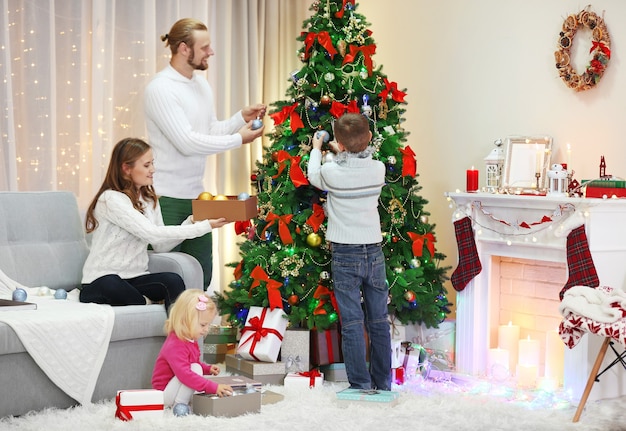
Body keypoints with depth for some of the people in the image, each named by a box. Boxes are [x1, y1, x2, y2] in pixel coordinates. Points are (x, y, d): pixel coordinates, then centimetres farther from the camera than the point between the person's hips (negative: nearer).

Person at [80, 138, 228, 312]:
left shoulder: (149, 198, 12)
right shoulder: (111, 199, -14)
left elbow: (160, 245, 7)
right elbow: (152, 233, -23)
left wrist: (192, 222, -7)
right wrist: (205, 227, -20)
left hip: (135, 278, 6)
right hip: (102, 281, -6)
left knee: (173, 281, -26)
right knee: (111, 286, -41)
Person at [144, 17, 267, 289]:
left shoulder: (202, 85, 11)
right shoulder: (161, 88, -16)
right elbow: (187, 142, -22)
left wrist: (241, 118, -1)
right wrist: (238, 140, -16)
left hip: (196, 195, 8)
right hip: (167, 198, -8)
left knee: (202, 276, 12)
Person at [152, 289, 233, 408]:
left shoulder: (190, 340, 6)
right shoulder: (175, 346, -28)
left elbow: (196, 362, 26)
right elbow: (185, 375, -39)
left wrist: (208, 368, 4)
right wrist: (214, 387, -42)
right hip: (164, 392, -11)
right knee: (195, 368, -25)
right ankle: (179, 405, -23)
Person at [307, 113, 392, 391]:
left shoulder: (332, 172, -12)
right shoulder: (378, 169, -3)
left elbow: (312, 175, 11)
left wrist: (316, 148, 27)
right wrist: (345, 152, 35)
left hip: (345, 255, -4)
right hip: (374, 251, 4)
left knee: (352, 323, -1)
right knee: (378, 321, 10)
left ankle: (360, 384, -1)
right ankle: (383, 382, 17)